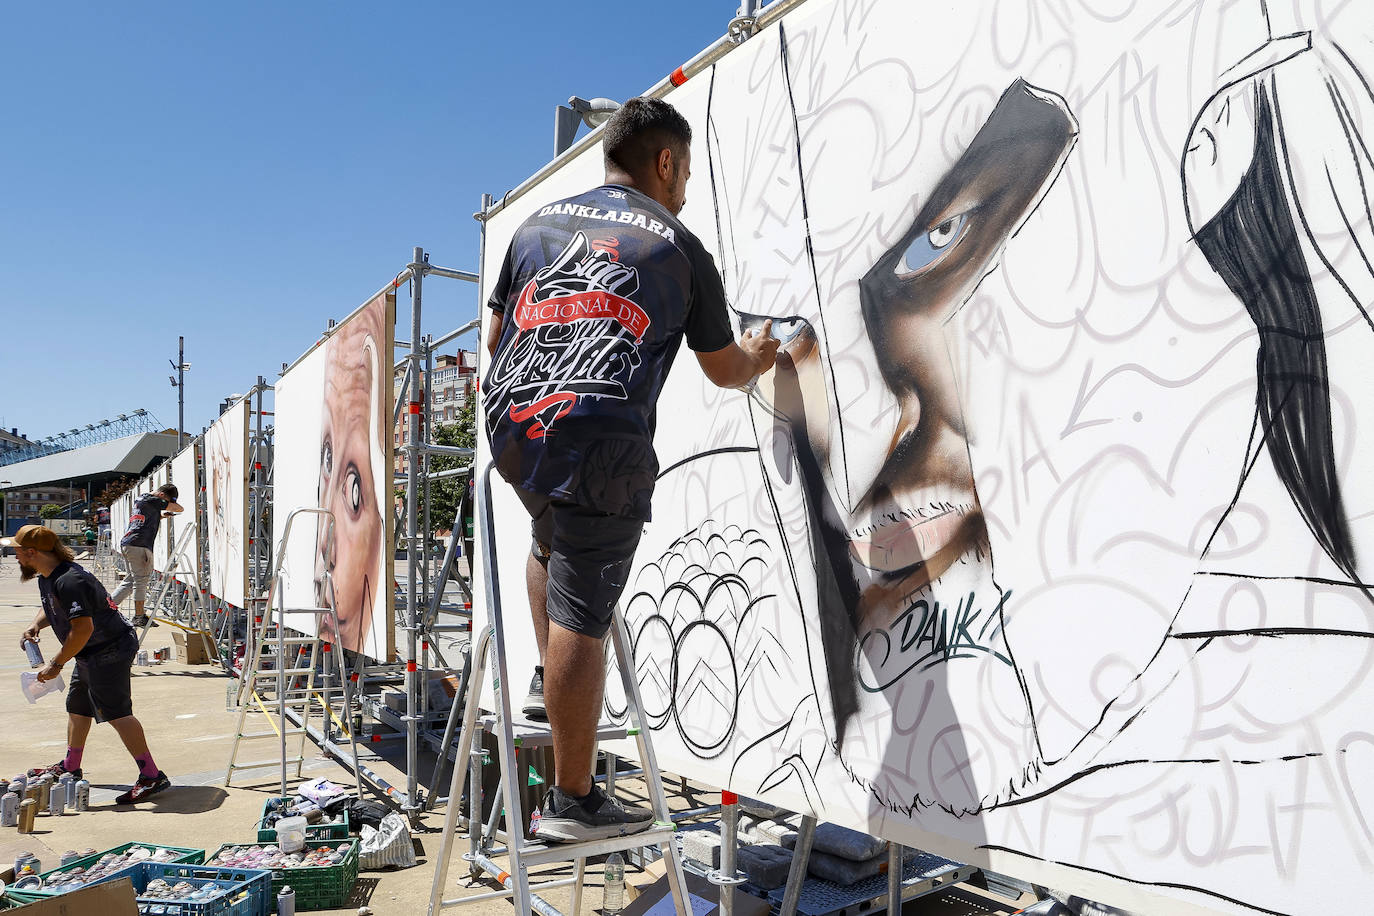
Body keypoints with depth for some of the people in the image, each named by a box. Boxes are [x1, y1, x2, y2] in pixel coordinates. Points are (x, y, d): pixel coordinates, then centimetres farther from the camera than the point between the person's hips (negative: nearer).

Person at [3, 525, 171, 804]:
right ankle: (70, 767, 42)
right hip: (91, 655, 11)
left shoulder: (69, 581, -25)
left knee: (116, 713, -15)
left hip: (110, 651, -11)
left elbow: (83, 628, -29)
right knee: (77, 707, 23)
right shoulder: (46, 578, 9)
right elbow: (52, 608, 29)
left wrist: (56, 664, -20)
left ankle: (152, 776, -16)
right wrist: (35, 625, 8)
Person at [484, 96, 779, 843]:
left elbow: (495, 338, 25)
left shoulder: (538, 225, 20)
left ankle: (547, 683, 33)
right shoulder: (680, 249, 10)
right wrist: (759, 356, 41)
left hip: (511, 427, 5)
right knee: (579, 619, -2)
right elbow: (723, 369, 19)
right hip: (601, 444, -5)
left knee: (552, 538, 35)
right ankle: (572, 802, 7)